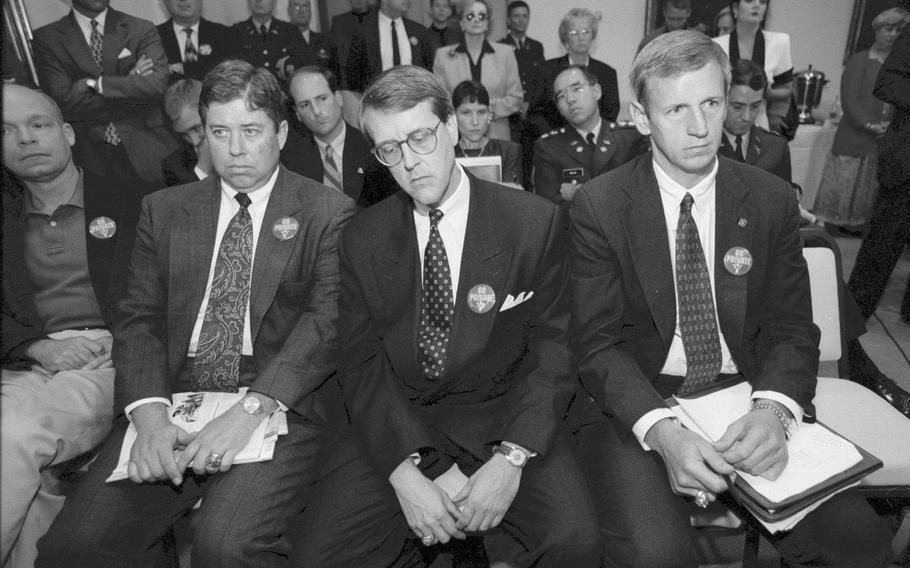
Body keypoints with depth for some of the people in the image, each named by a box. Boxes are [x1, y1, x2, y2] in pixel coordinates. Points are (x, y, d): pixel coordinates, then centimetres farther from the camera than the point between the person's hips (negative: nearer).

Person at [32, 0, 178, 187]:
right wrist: (129, 82, -7)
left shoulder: (142, 30, 7)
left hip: (146, 154, 0)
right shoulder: (47, 38, 5)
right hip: (88, 157, 0)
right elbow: (65, 103, -7)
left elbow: (157, 85, -9)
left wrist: (96, 84, -9)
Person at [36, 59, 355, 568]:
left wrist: (252, 408, -21)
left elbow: (328, 320, -9)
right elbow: (140, 318, 7)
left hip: (280, 406, -3)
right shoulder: (163, 210, 15)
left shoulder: (329, 213, 2)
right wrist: (150, 410, -11)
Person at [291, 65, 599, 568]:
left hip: (503, 413, -1)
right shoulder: (362, 239, 3)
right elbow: (360, 363, -1)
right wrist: (404, 469, -16)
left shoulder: (534, 221, -3)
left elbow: (553, 346, -5)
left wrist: (512, 455, -18)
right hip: (396, 419, 2)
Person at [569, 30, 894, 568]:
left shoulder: (773, 199, 3)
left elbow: (791, 327, 2)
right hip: (637, 402, -3)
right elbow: (598, 342, -9)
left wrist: (773, 409, -20)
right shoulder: (598, 205, -6)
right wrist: (661, 431, -26)